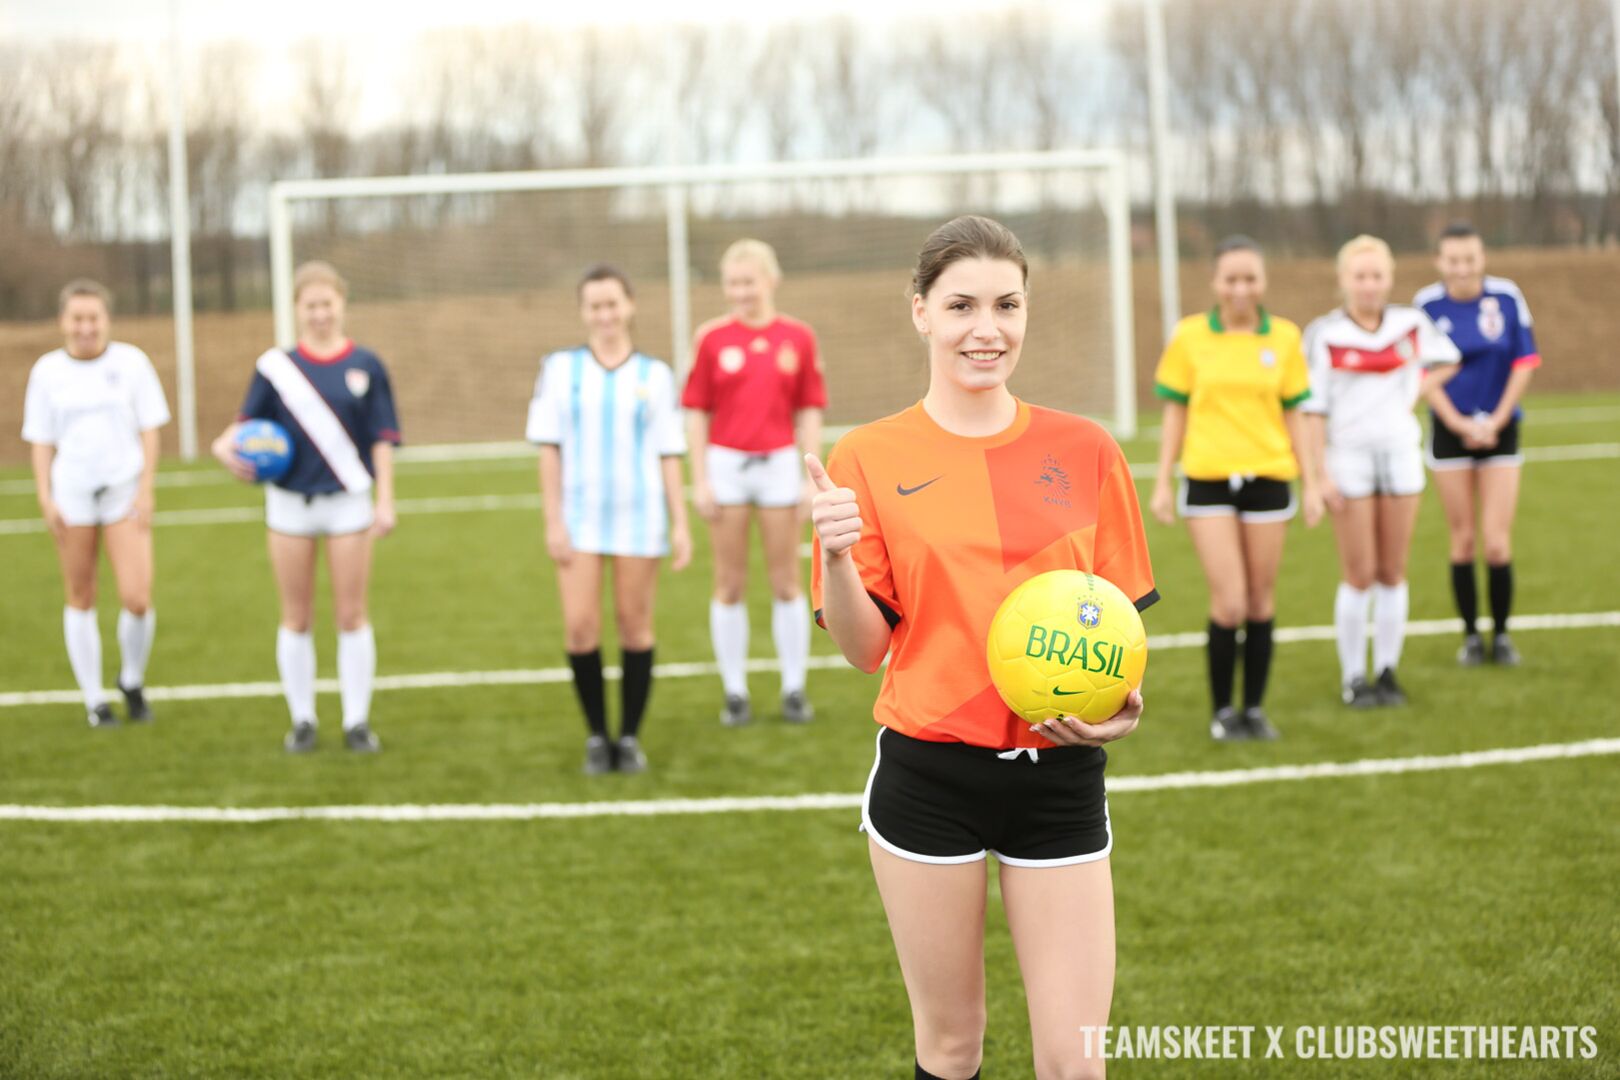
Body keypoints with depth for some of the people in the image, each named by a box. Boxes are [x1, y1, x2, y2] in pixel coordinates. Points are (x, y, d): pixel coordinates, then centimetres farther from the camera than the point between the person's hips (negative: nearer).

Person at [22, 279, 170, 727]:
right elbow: (41, 440, 7)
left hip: (124, 490, -1)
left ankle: (133, 681, 16)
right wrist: (44, 497, -2)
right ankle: (93, 698, 16)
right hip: (72, 493, 1)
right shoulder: (47, 370, 3)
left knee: (137, 599, -10)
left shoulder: (130, 362, 0)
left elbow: (149, 430, 4)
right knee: (80, 599, 5)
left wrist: (146, 489, -4)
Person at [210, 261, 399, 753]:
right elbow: (249, 423, 3)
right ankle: (302, 721, 16)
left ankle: (357, 721, 10)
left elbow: (382, 439, 0)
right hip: (290, 504, 1)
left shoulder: (366, 366, 0)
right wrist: (226, 445, -19)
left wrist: (385, 500, -6)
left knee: (351, 616, 2)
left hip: (348, 503, -1)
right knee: (297, 618, 7)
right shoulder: (275, 367, 1)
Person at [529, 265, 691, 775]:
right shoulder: (560, 368, 3)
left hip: (638, 517, 0)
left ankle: (630, 737, 14)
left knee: (635, 626, 3)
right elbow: (549, 449, 2)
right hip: (579, 517, 0)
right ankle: (596, 735, 9)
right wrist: (552, 521, -3)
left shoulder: (655, 375, 4)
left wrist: (680, 525, 0)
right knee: (579, 627, -7)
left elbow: (668, 455, 5)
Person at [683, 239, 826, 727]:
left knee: (786, 583, 6)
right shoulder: (712, 339, -1)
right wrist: (699, 480, -4)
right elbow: (696, 412, 0)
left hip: (779, 465, 0)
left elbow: (809, 412, 3)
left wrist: (812, 479, -1)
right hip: (726, 466, 0)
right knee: (730, 586, 5)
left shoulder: (798, 338, 1)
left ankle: (794, 689, 14)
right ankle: (735, 692, 11)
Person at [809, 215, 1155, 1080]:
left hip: (1058, 775, 1)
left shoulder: (1085, 451, 3)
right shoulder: (871, 457, -2)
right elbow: (862, 646, -3)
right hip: (927, 774, -1)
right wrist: (836, 556, -22)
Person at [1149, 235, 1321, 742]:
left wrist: (1310, 482, 7)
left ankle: (1255, 709, 19)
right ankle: (1222, 711, 8)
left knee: (1261, 600, 7)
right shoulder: (1189, 336, 0)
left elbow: (1293, 415, 9)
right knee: (1229, 602, -8)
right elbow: (1175, 412, 5)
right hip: (1208, 481, -2)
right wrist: (1163, 482, 2)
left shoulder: (1284, 337, 4)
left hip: (1267, 478, 2)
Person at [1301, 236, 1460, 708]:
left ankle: (1387, 672, 15)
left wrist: (1417, 393, 7)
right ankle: (1353, 677, 9)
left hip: (1401, 454, 3)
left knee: (1392, 574, 6)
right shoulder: (1324, 333, -7)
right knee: (1359, 576, -2)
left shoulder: (1411, 324, 3)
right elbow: (1314, 408, -7)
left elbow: (1445, 359, 23)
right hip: (1350, 459, -3)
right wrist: (1321, 474, -12)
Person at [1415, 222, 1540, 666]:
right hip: (1450, 430, 0)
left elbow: (1525, 363, -1)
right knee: (1462, 541, 3)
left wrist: (1496, 420, -8)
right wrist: (1459, 423, -9)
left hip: (1500, 430, 0)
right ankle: (1471, 635, 15)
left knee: (1497, 543, -5)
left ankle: (1502, 633, 10)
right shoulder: (1427, 304, -5)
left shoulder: (1507, 297, -5)